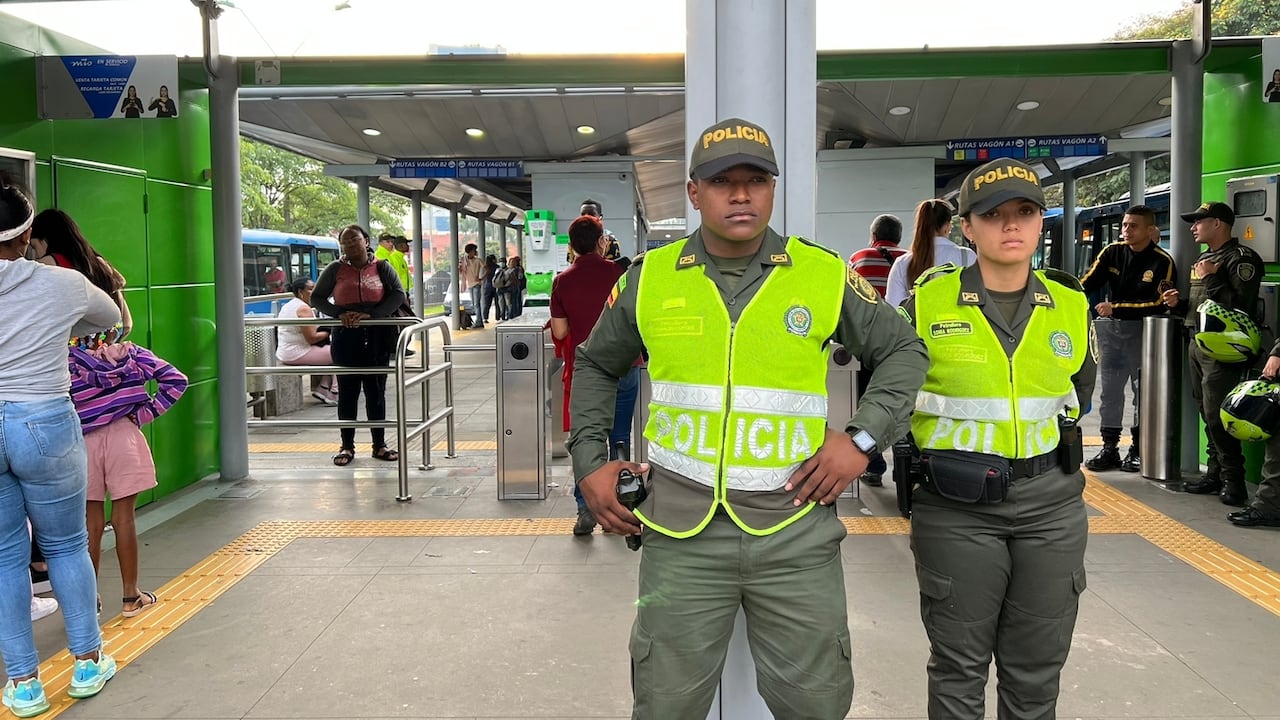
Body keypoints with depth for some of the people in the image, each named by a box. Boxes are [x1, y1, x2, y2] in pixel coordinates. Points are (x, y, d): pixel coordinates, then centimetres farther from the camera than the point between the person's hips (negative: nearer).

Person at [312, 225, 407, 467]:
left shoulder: (381, 268, 4)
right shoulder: (335, 269, 5)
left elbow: (398, 295, -5)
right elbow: (316, 298, 7)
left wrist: (370, 314, -16)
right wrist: (339, 314, -11)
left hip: (376, 337, 0)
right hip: (345, 337, 0)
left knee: (376, 392, 6)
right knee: (347, 392, 5)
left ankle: (379, 445, 15)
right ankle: (347, 446, 15)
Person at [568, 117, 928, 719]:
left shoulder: (825, 275, 0)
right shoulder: (651, 277, 3)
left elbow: (903, 350, 11)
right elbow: (595, 365, 17)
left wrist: (863, 438, -3)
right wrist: (589, 461, 7)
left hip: (795, 527, 0)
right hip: (683, 531, 0)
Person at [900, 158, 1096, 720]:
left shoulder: (1070, 306, 4)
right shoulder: (928, 302, -7)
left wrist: (1050, 437, 12)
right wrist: (932, 450, 1)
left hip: (1052, 504, 3)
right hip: (957, 508, -3)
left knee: (1037, 670, 14)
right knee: (959, 667, 8)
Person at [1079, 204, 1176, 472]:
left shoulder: (1162, 261, -9)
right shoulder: (1112, 252, 1)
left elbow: (1159, 304, -14)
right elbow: (1088, 283, -6)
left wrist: (1116, 309, -19)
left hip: (1143, 329, -3)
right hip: (1111, 329, 4)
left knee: (1143, 390, 4)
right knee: (1110, 389, 7)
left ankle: (1138, 449, 15)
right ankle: (1109, 448, 15)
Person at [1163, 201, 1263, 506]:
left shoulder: (1241, 258, -9)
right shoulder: (1203, 258, 19)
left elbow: (1241, 305, -21)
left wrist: (1211, 278, -18)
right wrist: (1179, 303, 8)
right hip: (1198, 344, 9)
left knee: (1216, 415, -11)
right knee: (1207, 415, 11)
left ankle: (1233, 479, -2)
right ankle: (1215, 473, 18)